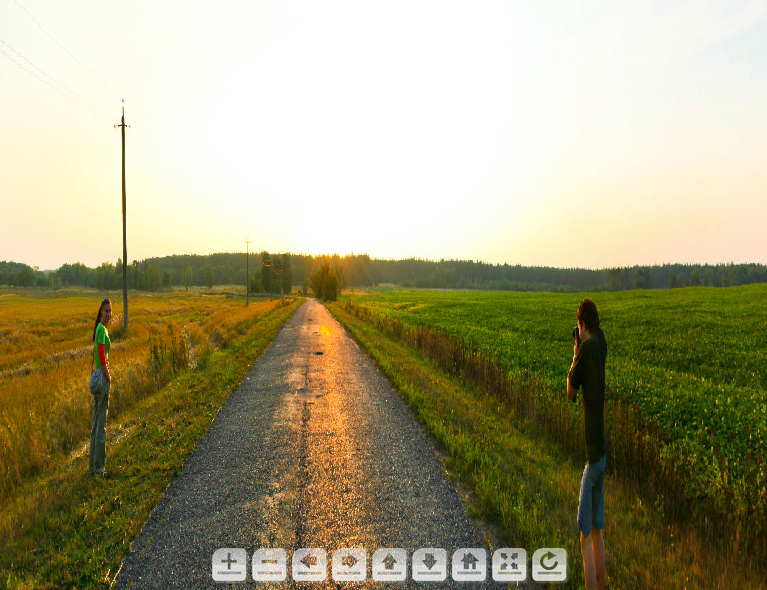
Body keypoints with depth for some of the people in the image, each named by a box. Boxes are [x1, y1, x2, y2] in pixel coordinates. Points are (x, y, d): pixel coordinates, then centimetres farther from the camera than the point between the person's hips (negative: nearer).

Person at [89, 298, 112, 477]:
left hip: (97, 375, 10)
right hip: (101, 375, -10)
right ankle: (98, 468, 2)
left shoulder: (101, 328, 16)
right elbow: (102, 357, -18)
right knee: (101, 423, -4)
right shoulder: (101, 329, -14)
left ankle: (92, 466, 21)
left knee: (96, 422, 14)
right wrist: (108, 378, -14)